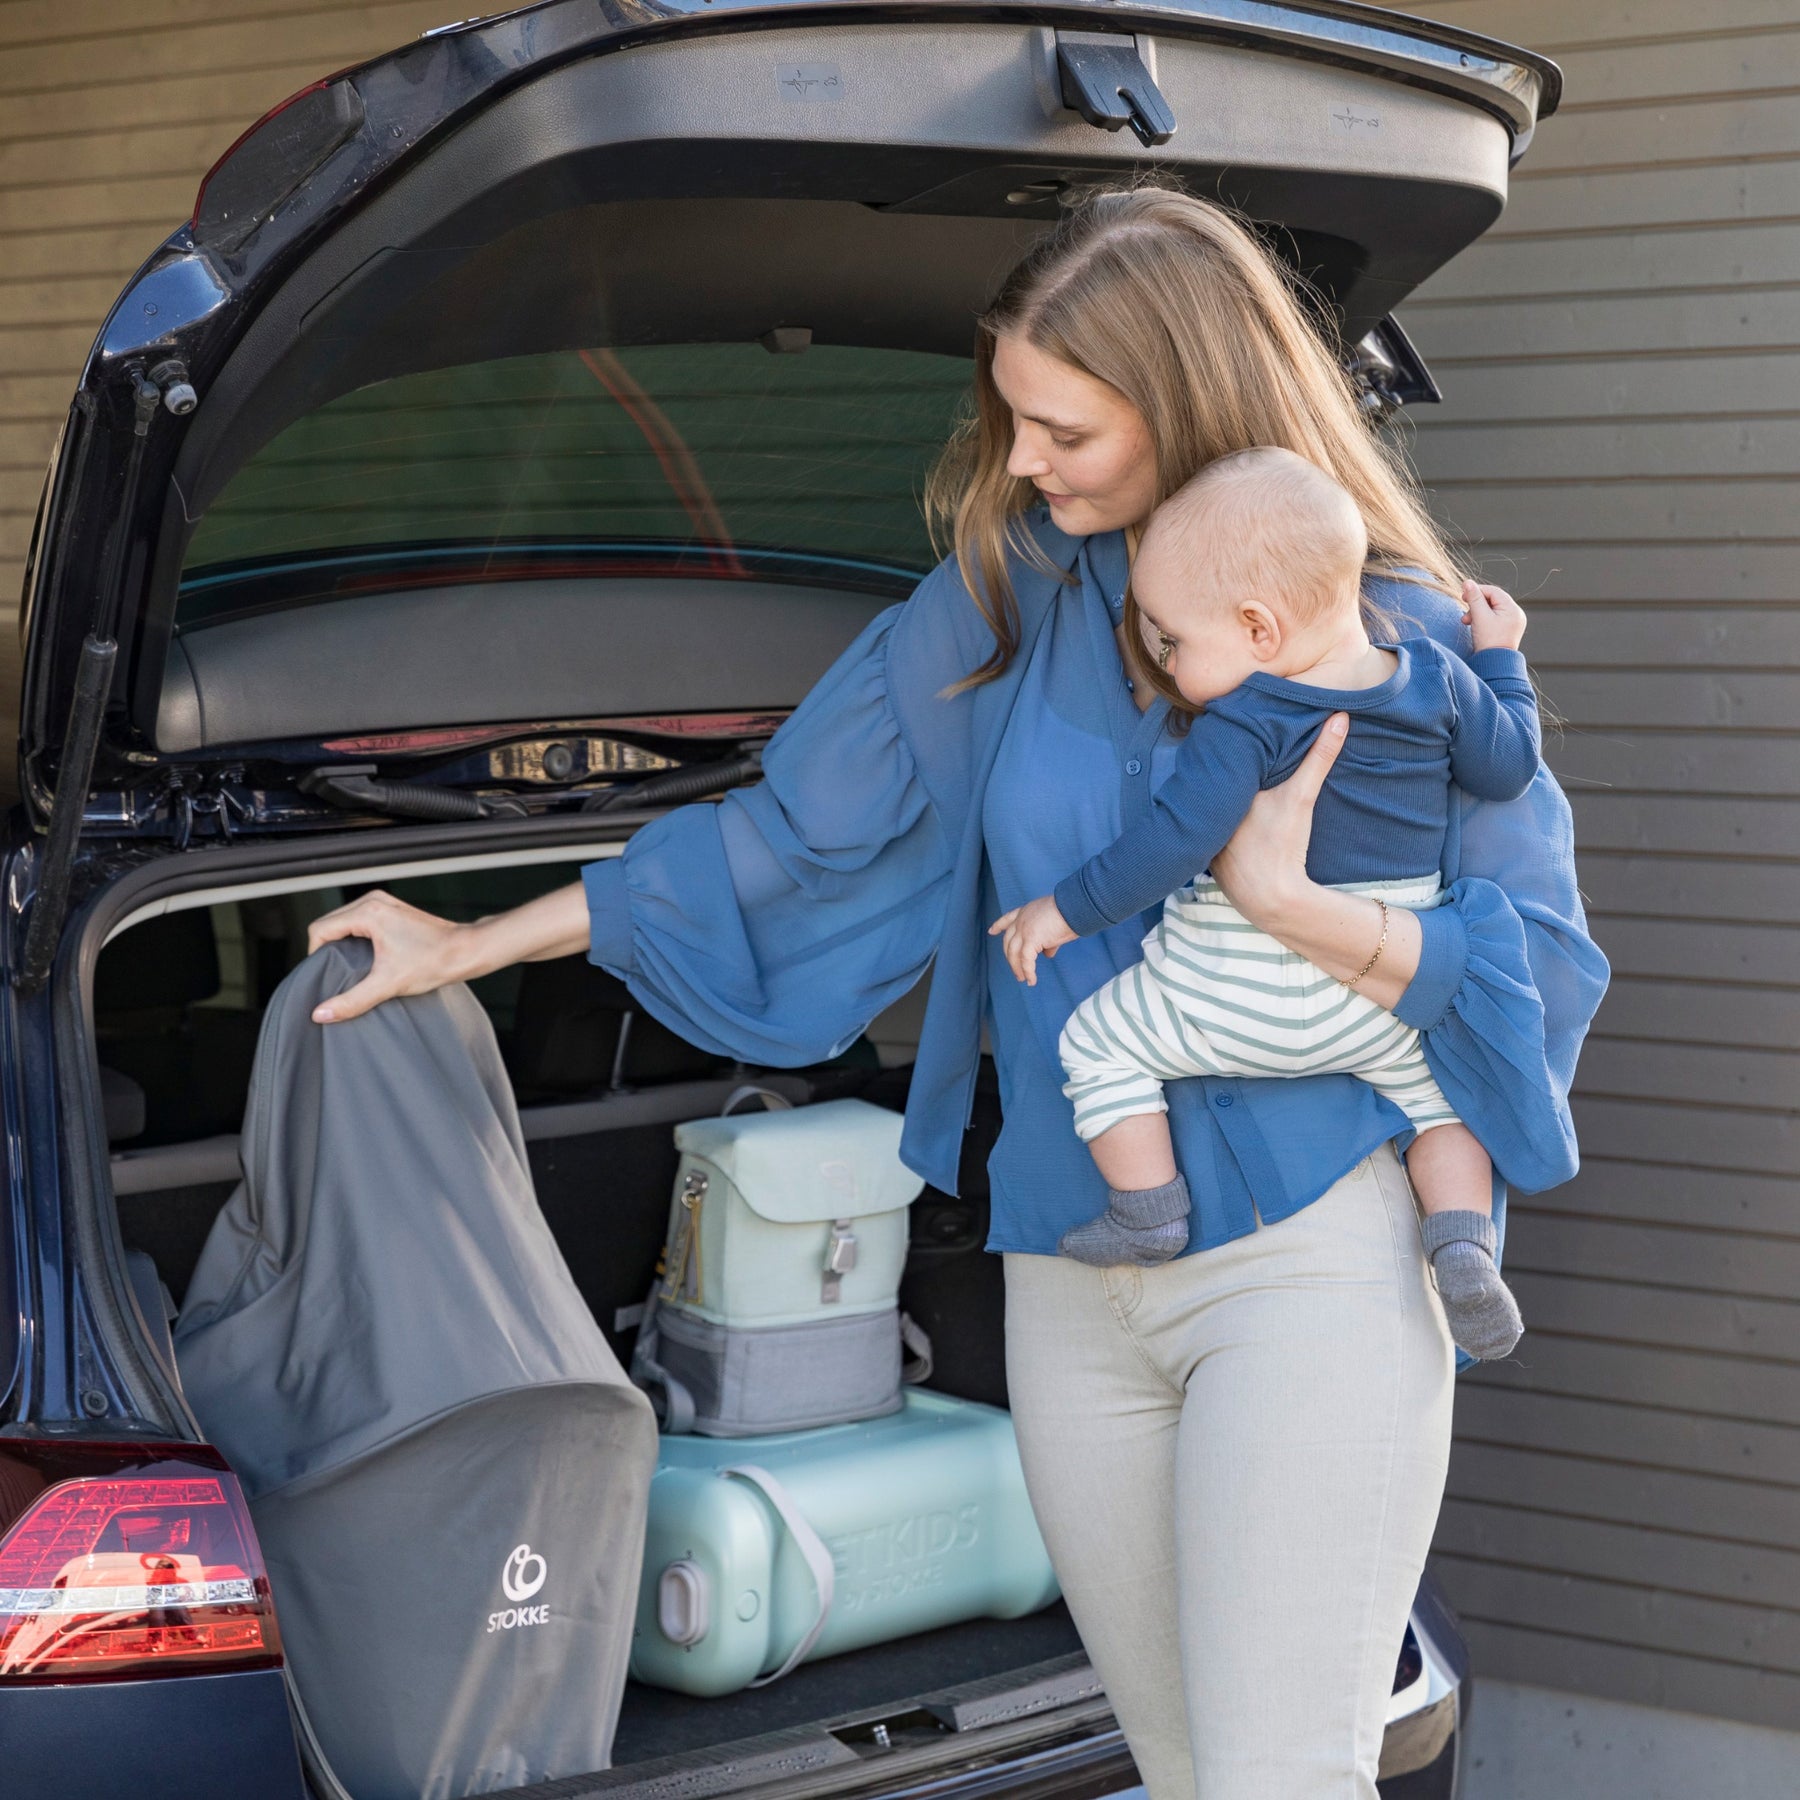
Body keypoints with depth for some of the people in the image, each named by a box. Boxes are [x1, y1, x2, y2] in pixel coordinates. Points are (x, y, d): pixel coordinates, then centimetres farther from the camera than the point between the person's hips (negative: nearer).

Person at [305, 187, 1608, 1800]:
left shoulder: (1391, 636, -4)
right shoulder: (999, 605, 6)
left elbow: (1546, 972, -4)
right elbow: (787, 843, 15)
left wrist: (1294, 908, -21)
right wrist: (476, 945, 18)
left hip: (1308, 1258, -4)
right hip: (1072, 1272, 4)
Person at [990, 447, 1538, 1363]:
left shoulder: (1242, 724, -20)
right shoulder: (1438, 678, -2)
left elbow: (1176, 840, -24)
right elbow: (1508, 769, 8)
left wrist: (1068, 909, -15)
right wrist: (1501, 658, 21)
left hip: (1240, 994, -5)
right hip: (1390, 990, 6)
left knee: (1097, 1041, 11)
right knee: (1438, 1090, 25)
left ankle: (1148, 1214, 13)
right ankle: (1463, 1244, 4)